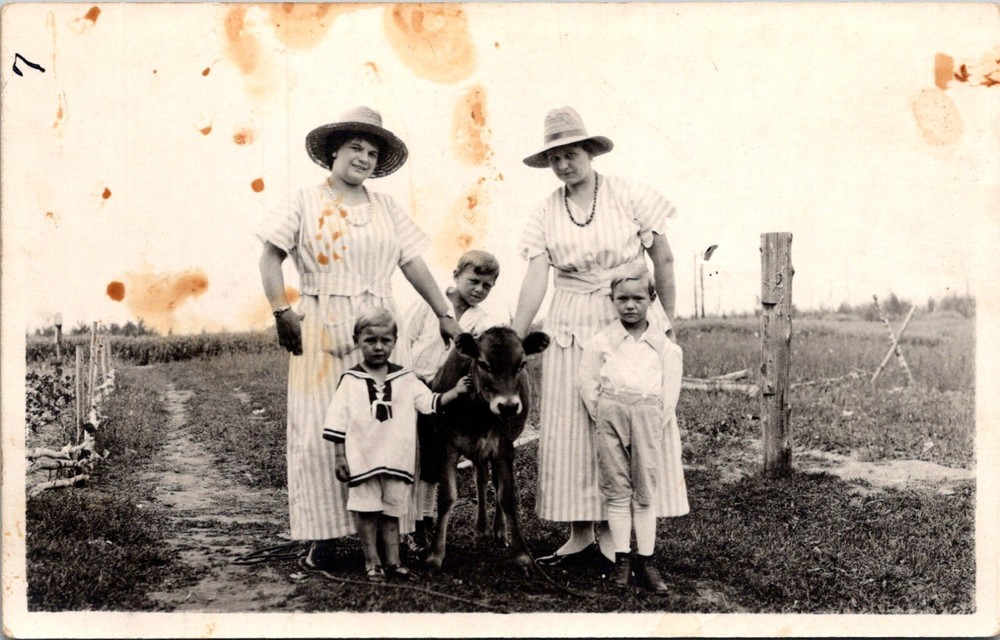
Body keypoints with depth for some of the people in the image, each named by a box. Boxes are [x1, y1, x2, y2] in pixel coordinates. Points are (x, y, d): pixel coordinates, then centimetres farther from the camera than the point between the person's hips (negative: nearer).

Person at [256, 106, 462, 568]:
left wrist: (444, 315, 8)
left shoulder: (386, 209, 16)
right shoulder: (304, 203, 6)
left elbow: (414, 264, 14)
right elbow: (270, 257, 1)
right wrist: (281, 311, -11)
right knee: (319, 430, -3)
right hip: (321, 327, -3)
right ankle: (322, 533, 4)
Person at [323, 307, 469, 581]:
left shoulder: (405, 378, 5)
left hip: (397, 460, 2)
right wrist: (339, 457, -4)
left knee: (392, 510, 10)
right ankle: (372, 563, 15)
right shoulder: (350, 381, -2)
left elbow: (430, 402, 0)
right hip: (362, 460, -2)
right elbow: (337, 422, -1)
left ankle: (393, 561, 19)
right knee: (367, 512, 3)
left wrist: (455, 391, -14)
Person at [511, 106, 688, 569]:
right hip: (570, 327, 3)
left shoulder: (629, 197, -4)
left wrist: (667, 324, 2)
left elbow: (663, 261, 1)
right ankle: (580, 535, 12)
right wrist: (511, 342, -11)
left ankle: (612, 536, 5)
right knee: (569, 429, 2)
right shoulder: (545, 214, 4)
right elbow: (535, 280, -3)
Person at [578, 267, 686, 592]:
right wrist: (604, 418, -3)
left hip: (649, 419, 0)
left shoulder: (664, 346, 6)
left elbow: (670, 393, 5)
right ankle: (622, 559, 11)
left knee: (645, 492, 4)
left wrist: (655, 423, -3)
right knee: (616, 490, 4)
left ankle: (645, 560, 11)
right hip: (611, 412, 0)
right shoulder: (600, 342, 4)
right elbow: (587, 385, 3)